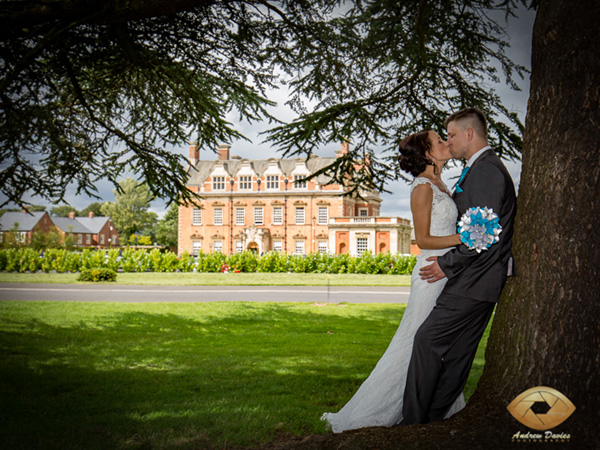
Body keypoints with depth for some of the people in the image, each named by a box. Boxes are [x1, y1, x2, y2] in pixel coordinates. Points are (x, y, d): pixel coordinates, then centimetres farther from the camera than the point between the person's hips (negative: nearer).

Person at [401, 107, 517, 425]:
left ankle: (413, 422, -3)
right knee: (456, 351, 11)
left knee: (428, 340, -8)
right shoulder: (482, 169, 19)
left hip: (474, 280, -10)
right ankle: (434, 418, 18)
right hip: (478, 279, 10)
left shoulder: (485, 170, -15)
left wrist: (448, 264, -11)